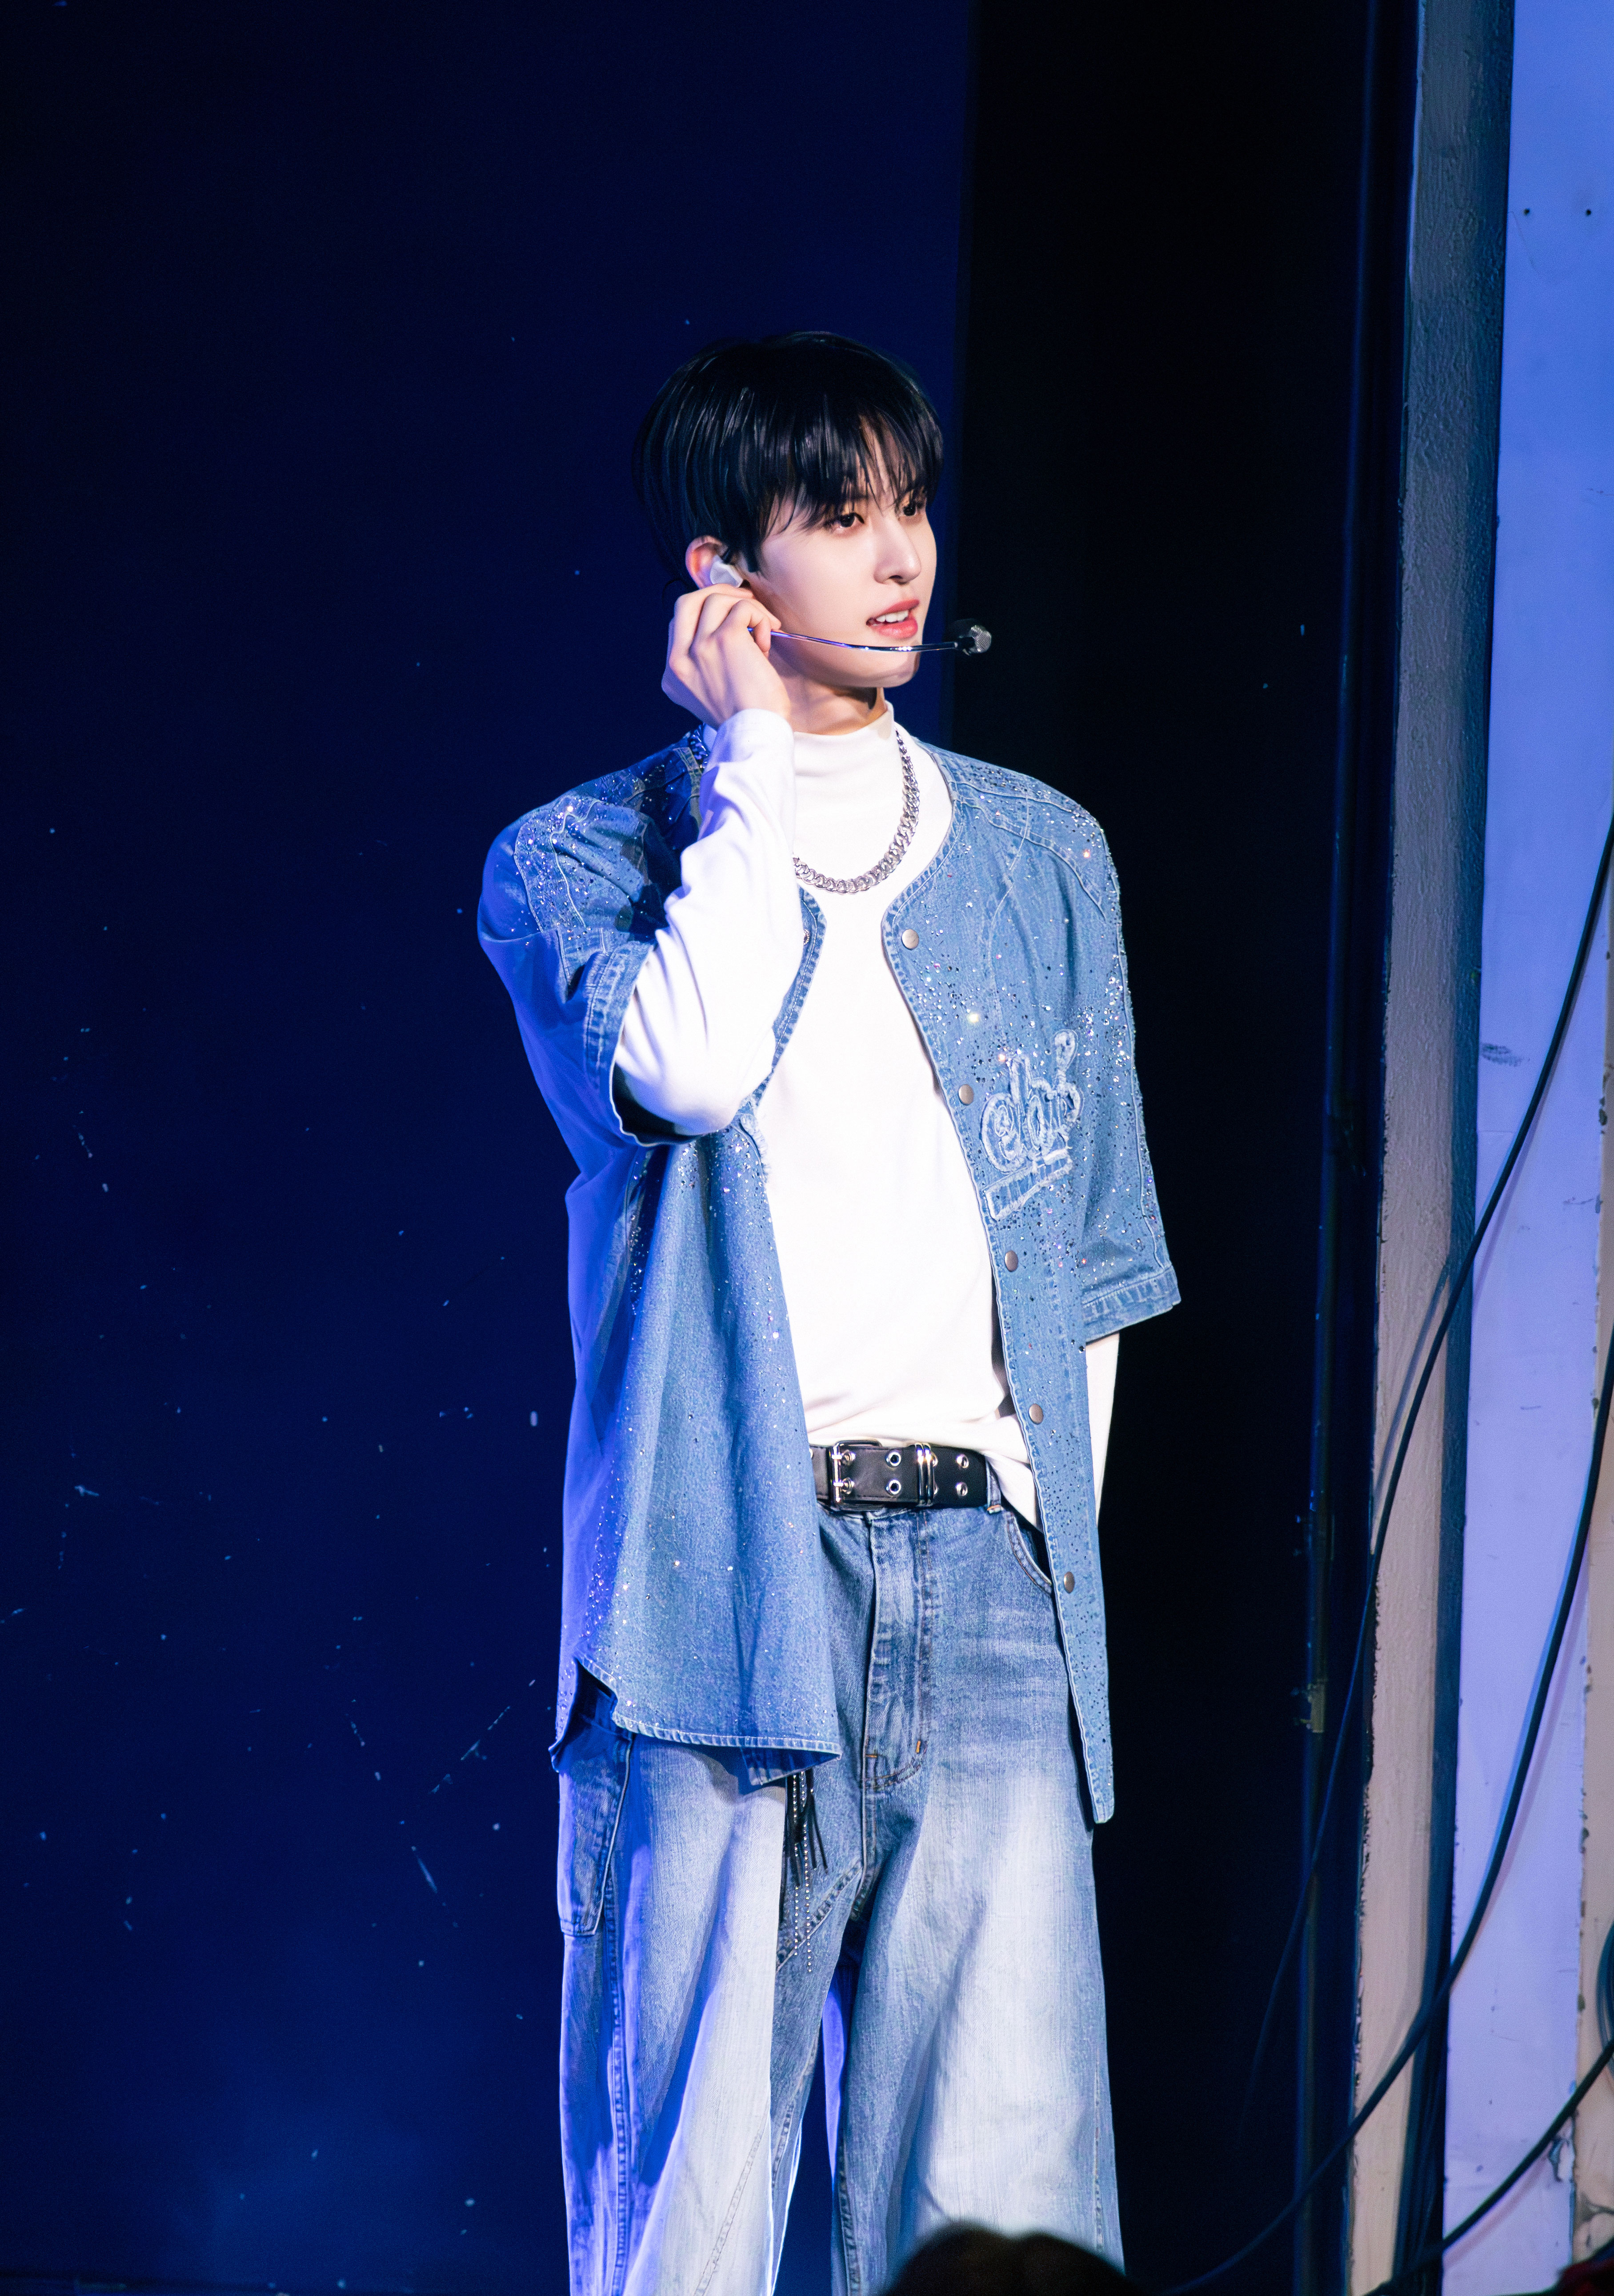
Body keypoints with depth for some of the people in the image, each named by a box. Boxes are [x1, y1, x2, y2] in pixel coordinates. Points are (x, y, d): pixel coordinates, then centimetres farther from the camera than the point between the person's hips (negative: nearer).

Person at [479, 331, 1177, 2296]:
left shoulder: (1043, 858, 16)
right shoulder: (577, 862, 6)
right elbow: (688, 1067, -17)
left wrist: (1044, 1548, 10)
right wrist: (754, 755, -5)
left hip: (987, 1598, 3)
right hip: (723, 1599, -3)